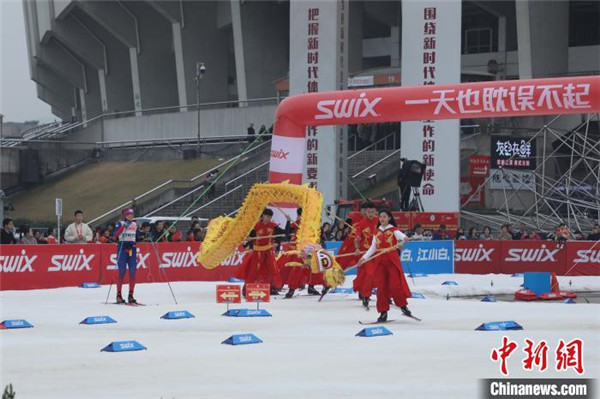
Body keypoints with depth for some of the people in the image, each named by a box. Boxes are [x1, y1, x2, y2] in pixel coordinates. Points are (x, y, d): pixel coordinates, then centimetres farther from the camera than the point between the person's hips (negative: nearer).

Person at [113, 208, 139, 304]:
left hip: (132, 249, 5)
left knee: (132, 273, 1)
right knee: (122, 272, -6)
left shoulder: (135, 225, 14)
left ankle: (131, 295, 6)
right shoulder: (120, 224, -2)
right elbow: (115, 235, -19)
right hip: (122, 249, -5)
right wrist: (123, 226, -31)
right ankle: (119, 295, 0)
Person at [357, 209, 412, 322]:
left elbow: (400, 235, -18)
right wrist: (364, 258, 8)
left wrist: (404, 238, -42)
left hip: (392, 260, -4)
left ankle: (403, 306, 10)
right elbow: (373, 248, 16)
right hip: (379, 261, 4)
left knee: (395, 284, -9)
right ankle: (383, 312, 4)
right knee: (381, 286, 1)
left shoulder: (393, 230, 1)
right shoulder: (377, 232, 14)